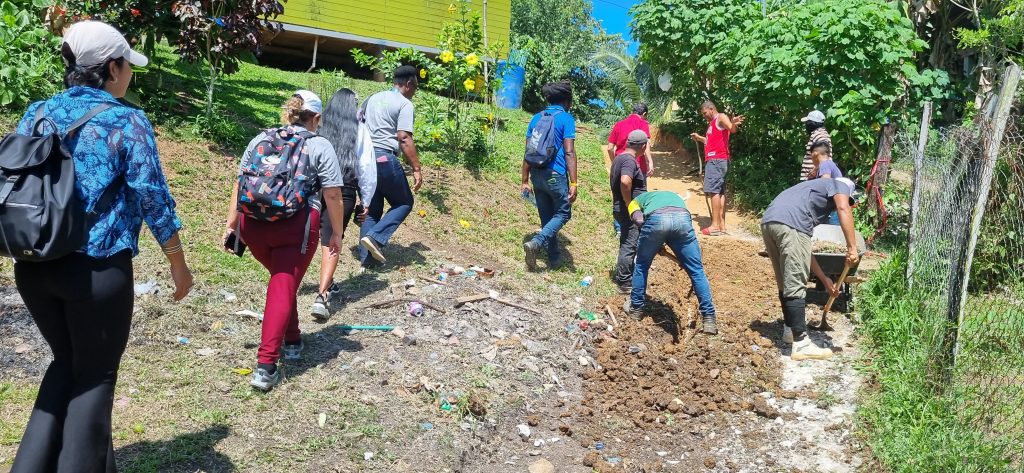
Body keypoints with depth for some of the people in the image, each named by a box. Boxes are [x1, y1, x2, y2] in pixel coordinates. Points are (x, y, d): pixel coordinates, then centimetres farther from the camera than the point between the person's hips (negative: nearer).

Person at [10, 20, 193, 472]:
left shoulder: (37, 113, 7)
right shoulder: (126, 121, -9)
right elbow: (153, 199, -9)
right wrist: (178, 264, 1)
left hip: (33, 266, 6)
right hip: (97, 269, -5)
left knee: (67, 362, 24)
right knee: (95, 376, 11)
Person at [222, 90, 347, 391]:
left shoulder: (260, 140, 16)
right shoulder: (320, 146, 4)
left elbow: (239, 186, 14)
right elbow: (333, 196, -2)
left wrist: (231, 225, 17)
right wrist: (336, 233, 7)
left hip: (254, 224, 5)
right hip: (296, 227, -4)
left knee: (281, 279, 25)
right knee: (283, 289, -1)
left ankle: (292, 341, 37)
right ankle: (265, 366, -8)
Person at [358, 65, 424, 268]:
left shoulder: (373, 98, 19)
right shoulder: (405, 104, -5)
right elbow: (404, 138, -15)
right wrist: (416, 169, -14)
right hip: (384, 158, -7)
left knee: (372, 209, 15)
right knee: (404, 202, 9)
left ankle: (367, 256, 12)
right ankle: (375, 237, -8)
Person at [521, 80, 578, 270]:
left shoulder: (536, 118, 11)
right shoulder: (566, 119, -5)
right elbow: (569, 153, -12)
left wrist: (525, 181, 13)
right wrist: (573, 184, -12)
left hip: (537, 175, 6)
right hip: (556, 175, -6)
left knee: (546, 217, 14)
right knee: (562, 213, 7)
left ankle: (554, 258, 20)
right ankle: (536, 243, -14)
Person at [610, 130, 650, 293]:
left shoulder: (619, 158, 14)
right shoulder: (630, 160, -18)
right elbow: (625, 182, -34)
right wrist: (629, 205, -24)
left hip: (621, 208, 10)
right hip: (629, 211, -10)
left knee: (627, 244, 19)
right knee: (629, 245, -5)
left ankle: (622, 275, 29)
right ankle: (625, 283, 0)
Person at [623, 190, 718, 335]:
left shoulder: (637, 200, 37)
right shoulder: (674, 196, 46)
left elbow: (639, 220, 12)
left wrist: (655, 245, 24)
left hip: (656, 218, -2)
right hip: (683, 218, 2)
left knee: (642, 266, 23)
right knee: (697, 271, 12)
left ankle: (636, 307, 35)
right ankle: (709, 319, 12)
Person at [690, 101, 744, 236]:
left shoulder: (721, 117, -5)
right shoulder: (712, 123, 24)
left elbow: (732, 129, -26)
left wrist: (734, 124, -47)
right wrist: (699, 138, 43)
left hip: (717, 160, -10)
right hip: (713, 160, 10)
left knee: (714, 191, -14)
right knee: (720, 192, 7)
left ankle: (715, 226, -19)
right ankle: (721, 225, 8)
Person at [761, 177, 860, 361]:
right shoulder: (839, 185, 22)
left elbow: (801, 251, 36)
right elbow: (843, 209, -6)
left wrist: (824, 279, 39)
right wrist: (852, 247, -8)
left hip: (768, 222, 8)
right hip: (790, 225, -8)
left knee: (786, 283, 22)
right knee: (795, 286, -4)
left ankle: (790, 329, 36)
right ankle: (801, 344, -1)